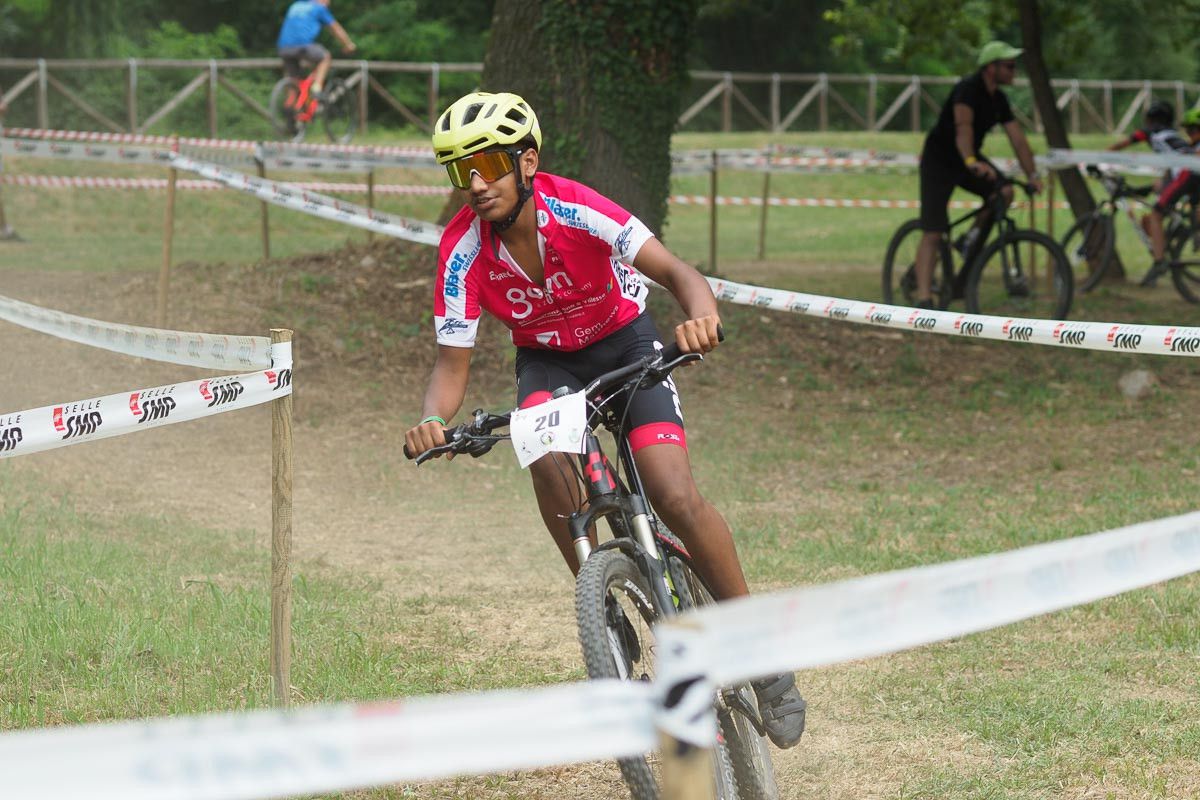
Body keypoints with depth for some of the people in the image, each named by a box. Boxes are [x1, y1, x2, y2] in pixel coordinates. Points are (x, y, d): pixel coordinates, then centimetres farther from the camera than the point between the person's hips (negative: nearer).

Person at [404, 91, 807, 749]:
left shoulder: (575, 209, -30)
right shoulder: (462, 251, -23)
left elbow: (675, 271, -37)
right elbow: (453, 361, -19)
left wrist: (702, 315, -59)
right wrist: (431, 421, -41)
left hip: (624, 343, -2)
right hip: (546, 361, 2)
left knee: (676, 499, -20)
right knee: (547, 458, -32)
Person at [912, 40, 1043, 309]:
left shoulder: (998, 99, 1)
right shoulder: (968, 89, -24)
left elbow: (1018, 138, 1)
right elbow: (963, 126, -41)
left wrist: (1032, 175, -10)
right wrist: (971, 162, -57)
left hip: (971, 161, 7)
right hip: (939, 160, -7)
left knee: (1004, 193, -18)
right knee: (932, 233, -12)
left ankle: (970, 243, 4)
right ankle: (923, 299, -14)